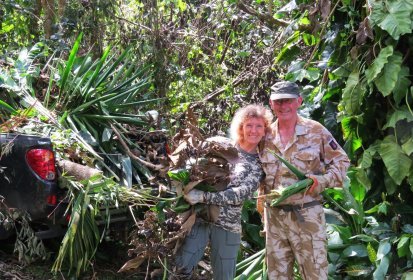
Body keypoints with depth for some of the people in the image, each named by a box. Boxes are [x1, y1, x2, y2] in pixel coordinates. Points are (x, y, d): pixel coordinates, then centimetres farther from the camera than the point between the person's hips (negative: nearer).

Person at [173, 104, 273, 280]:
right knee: (181, 265, -11)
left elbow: (241, 194, -14)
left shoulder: (260, 164, 1)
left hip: (228, 225, 0)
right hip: (200, 216, 0)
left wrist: (203, 197, -23)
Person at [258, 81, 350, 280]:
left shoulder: (316, 131, -4)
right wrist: (261, 195, 4)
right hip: (273, 215, 4)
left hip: (307, 215, -3)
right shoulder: (265, 136, 5)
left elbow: (341, 161, 0)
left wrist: (322, 180, -15)